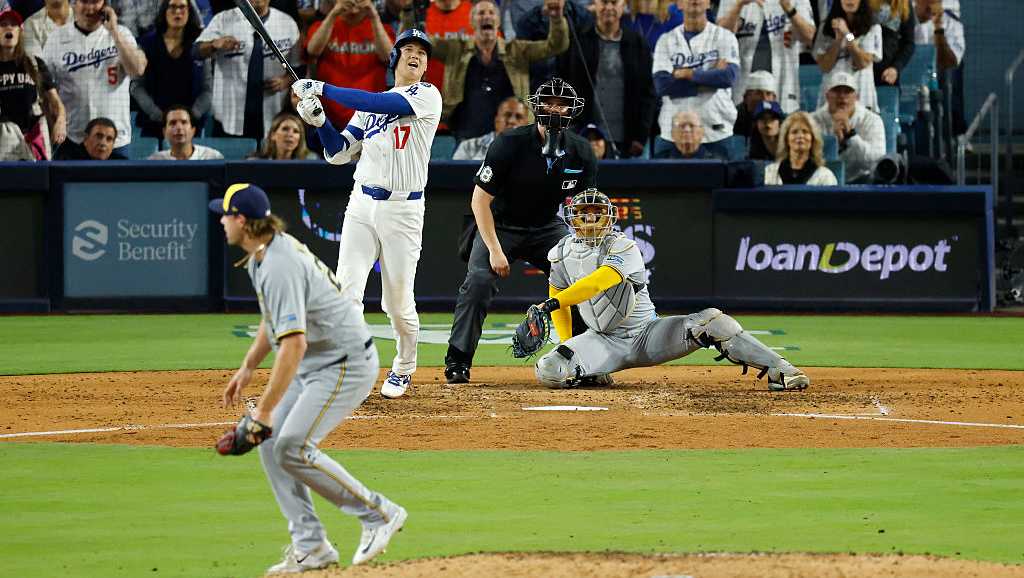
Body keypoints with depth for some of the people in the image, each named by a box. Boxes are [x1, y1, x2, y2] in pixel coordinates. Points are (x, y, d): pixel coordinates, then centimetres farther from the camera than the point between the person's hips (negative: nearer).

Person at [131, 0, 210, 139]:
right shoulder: (147, 43, 6)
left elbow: (207, 88, 4)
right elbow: (137, 86, 1)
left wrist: (192, 115, -11)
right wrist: (159, 115, -10)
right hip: (153, 125, 0)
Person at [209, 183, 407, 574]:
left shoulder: (280, 267, -26)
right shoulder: (262, 254, 7)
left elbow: (293, 344, -33)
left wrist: (264, 410, -30)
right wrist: (248, 367, 21)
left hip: (346, 364, -10)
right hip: (315, 364, 10)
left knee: (292, 447, -17)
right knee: (271, 443, 4)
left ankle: (379, 514, -4)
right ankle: (310, 548, 5)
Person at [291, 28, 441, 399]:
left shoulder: (427, 96, -3)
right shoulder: (369, 104, 15)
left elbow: (382, 104, -18)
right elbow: (339, 153, 13)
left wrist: (323, 89, -15)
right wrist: (318, 120, -5)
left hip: (403, 211, -4)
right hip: (362, 205, 4)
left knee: (398, 303, 3)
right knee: (347, 291, -11)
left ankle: (404, 370, 28)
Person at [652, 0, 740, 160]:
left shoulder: (725, 37, 4)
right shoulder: (666, 40, 8)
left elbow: (729, 76, -13)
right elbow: (661, 84, -7)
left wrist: (687, 73, -9)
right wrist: (710, 77, -9)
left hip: (716, 133, -1)